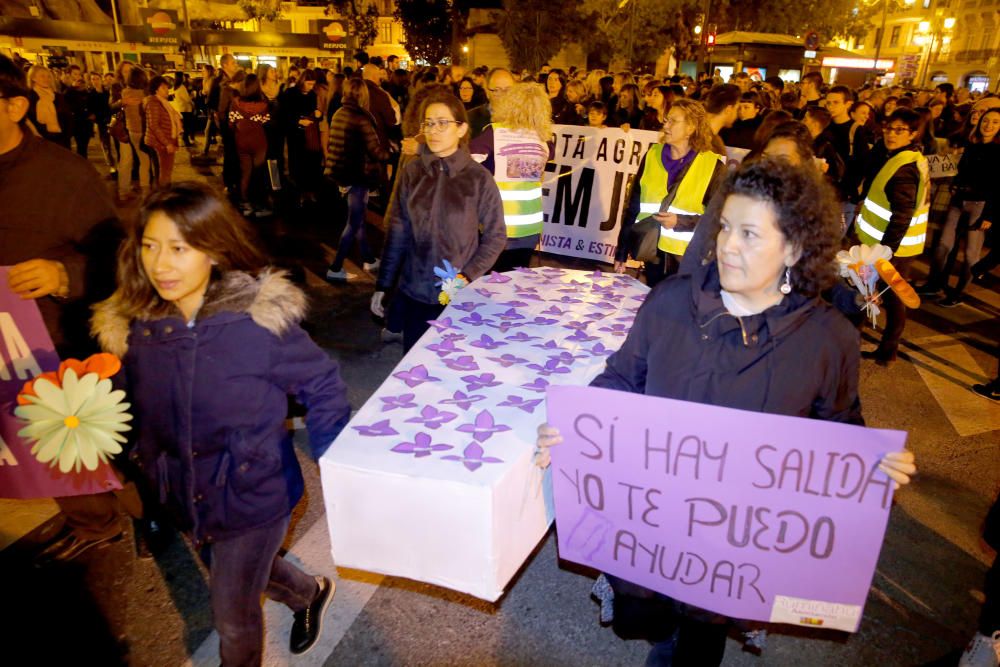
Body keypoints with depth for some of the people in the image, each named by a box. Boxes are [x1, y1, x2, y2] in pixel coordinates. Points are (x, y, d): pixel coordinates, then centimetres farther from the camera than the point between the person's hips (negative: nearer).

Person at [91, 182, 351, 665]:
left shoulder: (260, 320, -24)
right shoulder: (134, 324, -10)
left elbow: (322, 386, -12)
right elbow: (140, 411, 4)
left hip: (253, 497, -5)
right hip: (185, 499, 6)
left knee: (234, 618, 11)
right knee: (240, 573, 30)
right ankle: (311, 593, 62)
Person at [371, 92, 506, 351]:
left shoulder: (479, 178, -8)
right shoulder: (412, 172, 0)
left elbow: (496, 236, -4)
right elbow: (398, 233, 4)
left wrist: (467, 277, -15)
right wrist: (382, 285, 5)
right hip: (414, 292, 3)